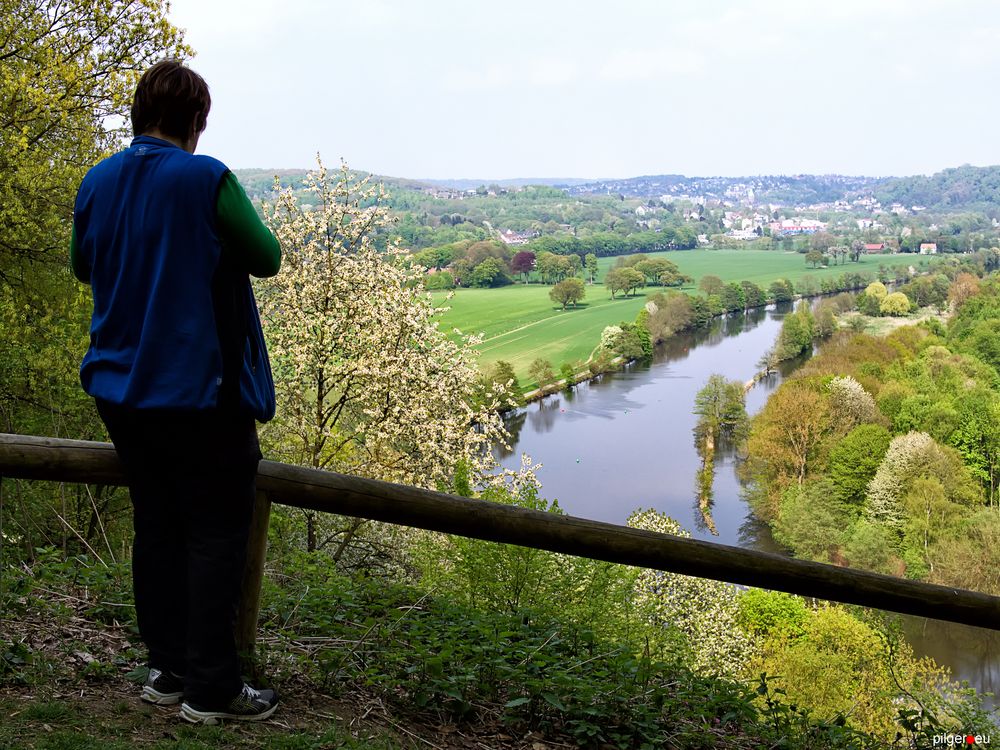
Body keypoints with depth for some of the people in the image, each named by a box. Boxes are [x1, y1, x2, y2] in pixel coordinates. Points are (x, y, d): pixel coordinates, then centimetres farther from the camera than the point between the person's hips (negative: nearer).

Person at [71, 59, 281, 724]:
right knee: (216, 533, 2)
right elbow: (266, 257, -7)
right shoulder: (207, 179, -14)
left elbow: (82, 264, 18)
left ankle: (168, 669, 22)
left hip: (122, 389, 7)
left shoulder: (98, 182, 5)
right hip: (199, 390, -6)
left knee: (157, 527, 15)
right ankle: (211, 688, 6)